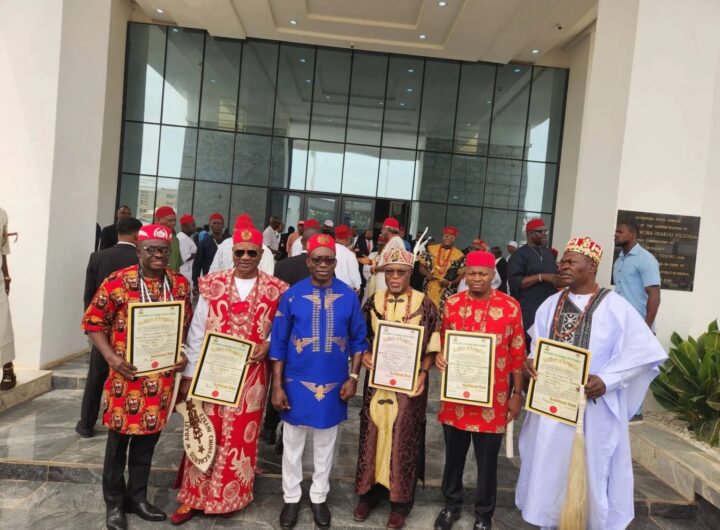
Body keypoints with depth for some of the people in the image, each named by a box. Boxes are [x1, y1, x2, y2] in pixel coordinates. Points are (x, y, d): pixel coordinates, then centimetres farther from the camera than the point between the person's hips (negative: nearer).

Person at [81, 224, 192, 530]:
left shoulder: (180, 284, 1)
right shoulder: (117, 282, -10)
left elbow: (187, 324, 11)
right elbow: (93, 322, -5)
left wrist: (184, 354, -2)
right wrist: (111, 357, -16)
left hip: (162, 377, 3)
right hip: (126, 375, -3)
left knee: (148, 438, 16)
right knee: (119, 439, 10)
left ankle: (137, 497, 33)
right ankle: (114, 503, 29)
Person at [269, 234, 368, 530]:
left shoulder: (349, 296, -5)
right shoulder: (292, 295, -8)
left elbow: (358, 340, 2)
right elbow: (278, 343, -5)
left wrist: (353, 377, -5)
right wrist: (277, 386, -7)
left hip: (334, 384, 1)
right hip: (297, 382, -1)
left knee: (325, 445, 16)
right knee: (293, 444, 14)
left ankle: (319, 497, 36)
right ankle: (291, 498, 34)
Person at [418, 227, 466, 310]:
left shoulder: (459, 255, 0)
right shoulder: (431, 249, 7)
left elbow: (461, 275, 2)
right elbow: (421, 266, 11)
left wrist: (450, 283, -14)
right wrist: (427, 274, -9)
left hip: (446, 293, -2)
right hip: (429, 290, 2)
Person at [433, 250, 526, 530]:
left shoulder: (510, 306, -7)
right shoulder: (452, 304, -1)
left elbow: (518, 354, -1)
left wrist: (517, 393, 0)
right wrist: (438, 356, -13)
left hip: (493, 398, -2)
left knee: (487, 460, 12)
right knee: (454, 454, 18)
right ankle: (451, 504, 40)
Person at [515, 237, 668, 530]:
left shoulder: (615, 306, -9)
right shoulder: (551, 304, 5)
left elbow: (643, 353, -9)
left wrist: (607, 380, -19)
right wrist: (530, 362, -10)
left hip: (594, 406, -4)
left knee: (591, 469, 8)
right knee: (549, 467, 14)